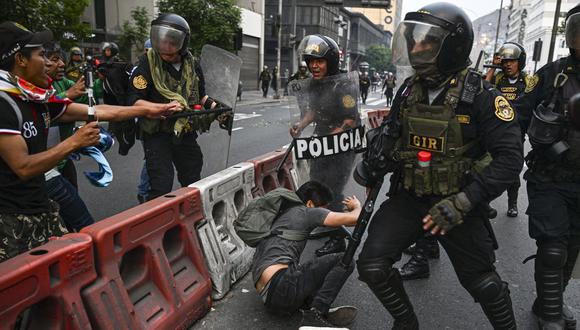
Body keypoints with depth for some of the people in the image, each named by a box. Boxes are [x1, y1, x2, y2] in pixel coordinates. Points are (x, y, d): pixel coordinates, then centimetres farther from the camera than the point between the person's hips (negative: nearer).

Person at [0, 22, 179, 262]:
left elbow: (96, 112, 10)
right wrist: (75, 141, -21)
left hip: (42, 209, 8)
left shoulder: (37, 99, 6)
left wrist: (147, 111, 11)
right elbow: (23, 167, -23)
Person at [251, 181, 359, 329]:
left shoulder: (282, 213, 27)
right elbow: (354, 218, -3)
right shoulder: (307, 211, 3)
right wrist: (357, 206, 21)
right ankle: (315, 316, -14)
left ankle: (309, 307, 1)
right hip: (281, 282, -9)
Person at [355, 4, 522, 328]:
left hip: (458, 205, -4)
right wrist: (373, 161, -1)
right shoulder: (409, 90, 1)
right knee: (372, 265, -7)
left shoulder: (480, 95, -15)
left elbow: (510, 158, -18)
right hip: (407, 198, 4)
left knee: (481, 281, 12)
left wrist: (462, 203, -25)